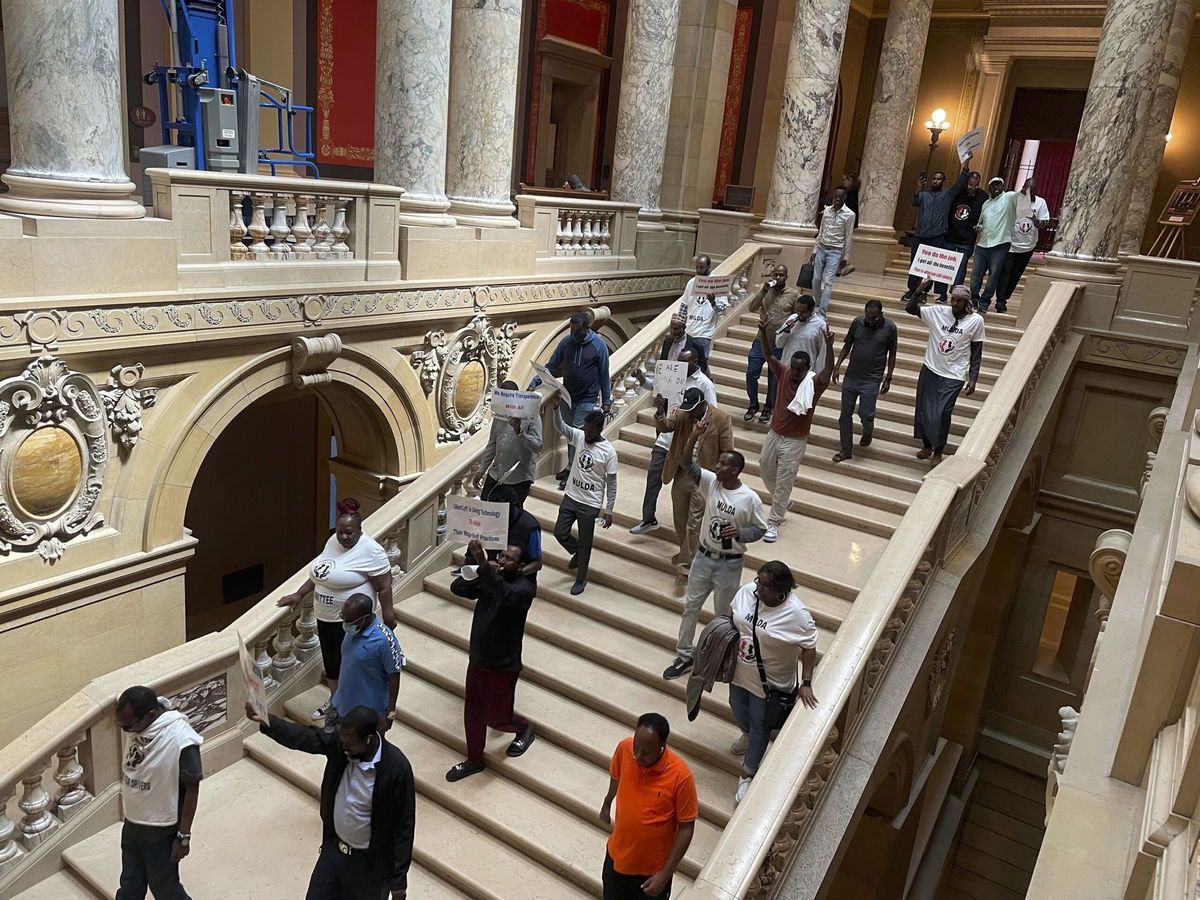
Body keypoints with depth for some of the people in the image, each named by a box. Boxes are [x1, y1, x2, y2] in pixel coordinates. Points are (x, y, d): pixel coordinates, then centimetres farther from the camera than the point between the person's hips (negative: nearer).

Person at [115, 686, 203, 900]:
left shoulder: (181, 739, -30)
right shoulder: (135, 725, -9)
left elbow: (192, 788, -21)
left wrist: (184, 836, -15)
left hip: (161, 832, -6)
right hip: (131, 826, 6)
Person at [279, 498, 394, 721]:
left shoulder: (370, 550, -21)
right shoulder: (333, 541, 2)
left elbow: (384, 586, -18)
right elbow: (319, 572, 15)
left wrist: (388, 615, -15)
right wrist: (299, 595, 15)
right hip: (325, 616, 8)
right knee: (330, 660, 20)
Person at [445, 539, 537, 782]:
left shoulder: (525, 587, -19)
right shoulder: (488, 580, 1)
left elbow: (506, 594, -41)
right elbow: (457, 588, -5)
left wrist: (484, 566, -49)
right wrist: (474, 568, -22)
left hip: (503, 665, -6)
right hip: (477, 660, 7)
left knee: (496, 718, 7)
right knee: (472, 713, 17)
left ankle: (525, 729, 38)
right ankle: (474, 760, 36)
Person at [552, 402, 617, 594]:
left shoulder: (609, 451, -14)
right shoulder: (579, 437, -3)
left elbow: (611, 483, -9)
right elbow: (561, 426, -18)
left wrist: (609, 511, -10)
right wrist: (556, 407, -36)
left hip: (590, 504, -4)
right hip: (570, 497, 4)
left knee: (585, 543, 8)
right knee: (560, 533, 8)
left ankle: (581, 579, 26)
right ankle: (577, 553, 39)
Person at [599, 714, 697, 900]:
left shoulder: (681, 776, -31)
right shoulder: (624, 749, -21)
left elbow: (686, 828, -19)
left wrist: (665, 874, -17)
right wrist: (607, 803, 21)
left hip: (653, 865, -3)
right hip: (618, 855, 3)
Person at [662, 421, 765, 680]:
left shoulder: (750, 498, -16)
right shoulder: (710, 482, -7)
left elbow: (760, 529, -6)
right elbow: (688, 464, -14)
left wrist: (740, 533, -24)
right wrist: (694, 436, -27)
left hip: (729, 564, -4)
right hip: (703, 557, 4)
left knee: (722, 613, 12)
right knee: (691, 606, 12)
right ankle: (684, 656, 26)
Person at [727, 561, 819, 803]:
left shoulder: (797, 614, -30)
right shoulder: (747, 591, -17)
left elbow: (809, 648, -20)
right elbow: (731, 614, 2)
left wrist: (806, 683, -21)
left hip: (769, 682, -5)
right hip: (740, 672, 5)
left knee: (760, 724, 14)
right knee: (738, 708, 29)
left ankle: (747, 775, 31)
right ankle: (747, 735, 63)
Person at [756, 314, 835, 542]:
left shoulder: (814, 384, -17)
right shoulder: (784, 373, -6)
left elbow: (828, 370, -34)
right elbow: (769, 356, -16)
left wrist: (829, 346, -51)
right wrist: (763, 333, -33)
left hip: (795, 441, -5)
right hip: (774, 433, 5)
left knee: (783, 482, -1)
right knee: (765, 468, 21)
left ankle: (773, 523, 10)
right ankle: (782, 502, 46)